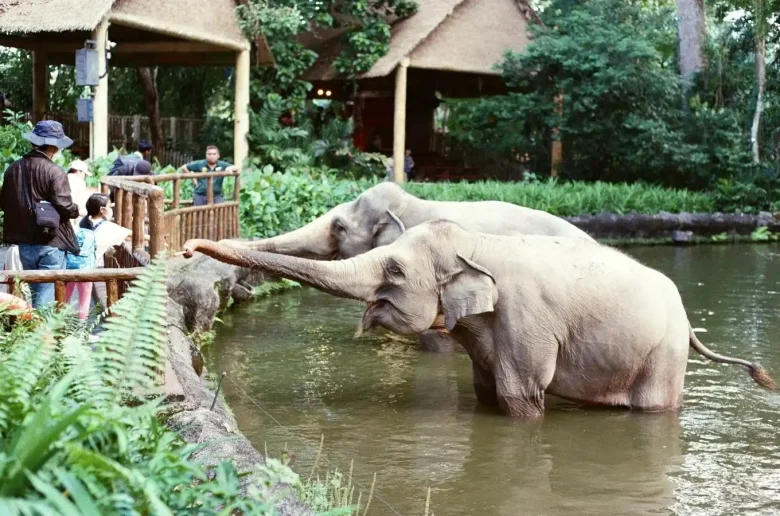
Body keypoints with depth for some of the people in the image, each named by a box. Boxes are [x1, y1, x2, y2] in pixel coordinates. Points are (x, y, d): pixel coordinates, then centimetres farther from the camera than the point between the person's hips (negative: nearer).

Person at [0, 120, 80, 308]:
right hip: (50, 243, -6)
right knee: (47, 299, -1)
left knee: (36, 293, 20)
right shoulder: (54, 172, -16)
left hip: (24, 242, 6)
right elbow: (64, 207, -21)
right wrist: (76, 210, 0)